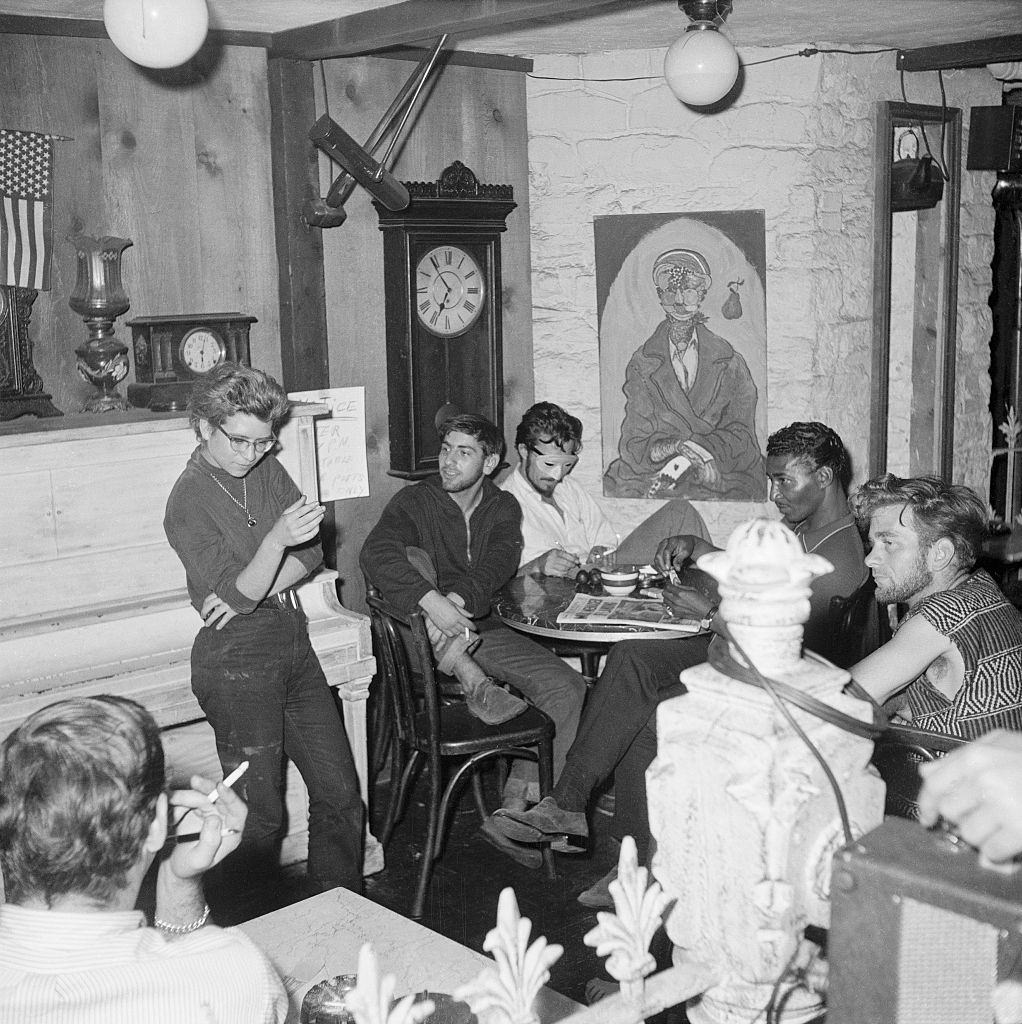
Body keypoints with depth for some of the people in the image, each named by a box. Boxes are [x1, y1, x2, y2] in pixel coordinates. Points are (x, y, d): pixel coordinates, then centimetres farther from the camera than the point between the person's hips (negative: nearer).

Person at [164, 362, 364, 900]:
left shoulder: (266, 470, 8)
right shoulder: (188, 501, -11)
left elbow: (312, 552, 1)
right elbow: (238, 593, -18)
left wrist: (252, 592, -13)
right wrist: (277, 539, -35)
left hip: (294, 644, 7)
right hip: (237, 660, -6)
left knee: (341, 793, 8)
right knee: (260, 814, -1)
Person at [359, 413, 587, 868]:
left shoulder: (503, 507, 6)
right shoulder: (415, 500, -5)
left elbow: (498, 565, -14)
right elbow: (375, 553, -25)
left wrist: (459, 599, -35)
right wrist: (433, 601, -39)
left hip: (483, 629, 3)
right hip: (426, 640, -3)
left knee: (567, 685, -15)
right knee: (413, 559, -28)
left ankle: (513, 810, -10)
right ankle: (474, 682, -28)